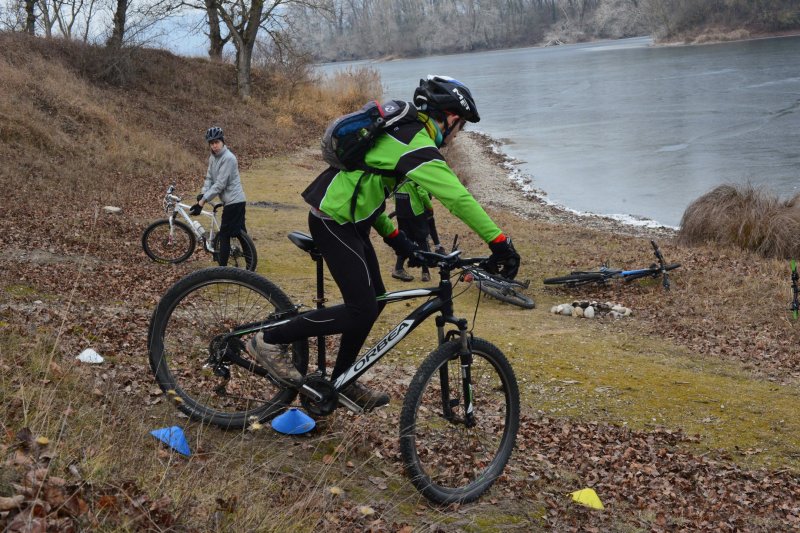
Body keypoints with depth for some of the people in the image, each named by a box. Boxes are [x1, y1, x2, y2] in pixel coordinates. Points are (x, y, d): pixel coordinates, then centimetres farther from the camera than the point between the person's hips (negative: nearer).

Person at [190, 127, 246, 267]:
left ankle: (222, 268, 0)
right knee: (239, 233, 14)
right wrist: (202, 194, -10)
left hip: (233, 201, -9)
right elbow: (209, 178, 9)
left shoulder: (228, 158, -20)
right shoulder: (213, 157, 9)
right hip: (234, 201, 9)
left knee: (224, 235, -5)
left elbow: (220, 184, -22)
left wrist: (202, 202, -23)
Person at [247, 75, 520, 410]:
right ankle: (270, 341, 0)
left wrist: (394, 237, 15)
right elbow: (458, 198, -26)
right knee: (361, 311, -11)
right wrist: (499, 243, -26)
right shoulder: (417, 146, -19)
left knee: (374, 299, 14)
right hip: (334, 222, -11)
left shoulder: (402, 131, 14)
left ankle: (342, 382, 26)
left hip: (349, 220, 11)